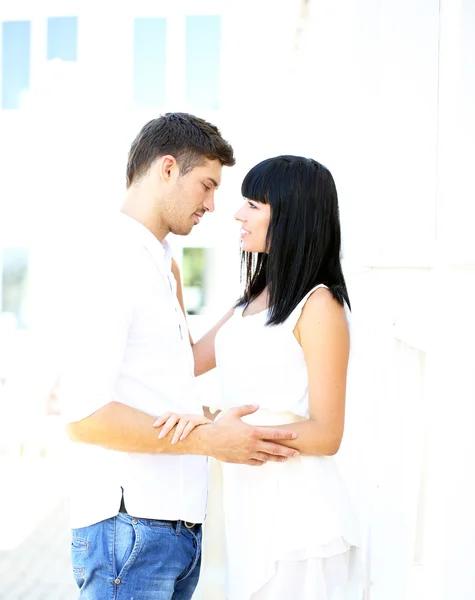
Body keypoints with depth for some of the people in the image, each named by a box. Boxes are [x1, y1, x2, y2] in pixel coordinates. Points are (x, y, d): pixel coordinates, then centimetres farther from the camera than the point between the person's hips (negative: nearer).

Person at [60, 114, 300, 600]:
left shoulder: (156, 264, 19)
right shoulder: (110, 260, -12)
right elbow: (85, 415, -20)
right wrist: (210, 440, -17)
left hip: (174, 526, 9)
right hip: (129, 528, -9)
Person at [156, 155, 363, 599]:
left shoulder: (319, 305, -12)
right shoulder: (252, 299, 14)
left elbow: (325, 434, -16)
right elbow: (189, 361, 17)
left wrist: (218, 430, -25)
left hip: (292, 513, -7)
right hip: (244, 500, 8)